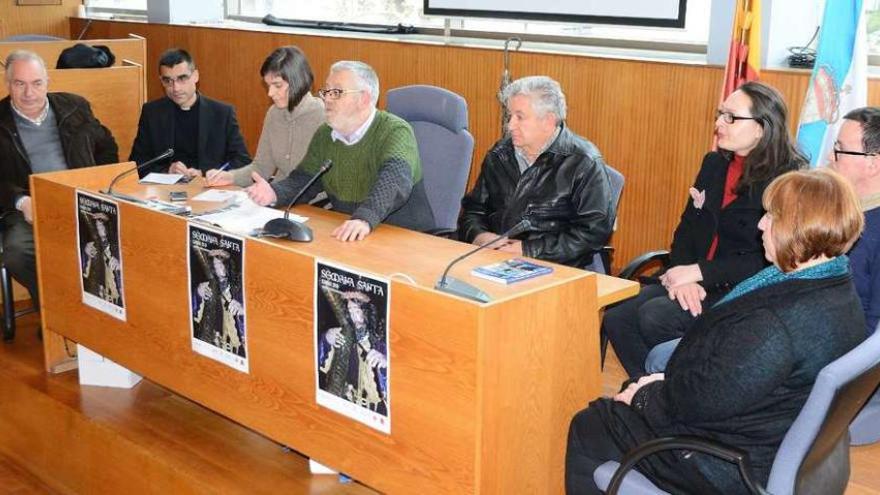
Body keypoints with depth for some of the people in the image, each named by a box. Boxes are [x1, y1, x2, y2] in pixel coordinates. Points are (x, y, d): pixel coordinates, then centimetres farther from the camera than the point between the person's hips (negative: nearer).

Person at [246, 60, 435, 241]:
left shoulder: (396, 132, -15)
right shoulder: (325, 135, 9)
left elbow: (393, 180, -32)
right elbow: (304, 179, 9)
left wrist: (365, 219, -50)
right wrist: (274, 192, -14)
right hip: (340, 237, 6)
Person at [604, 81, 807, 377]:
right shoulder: (714, 164, 12)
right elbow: (687, 228, 12)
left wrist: (697, 272, -18)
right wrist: (682, 275, -8)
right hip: (696, 282, 7)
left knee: (655, 316, -27)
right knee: (616, 316, -14)